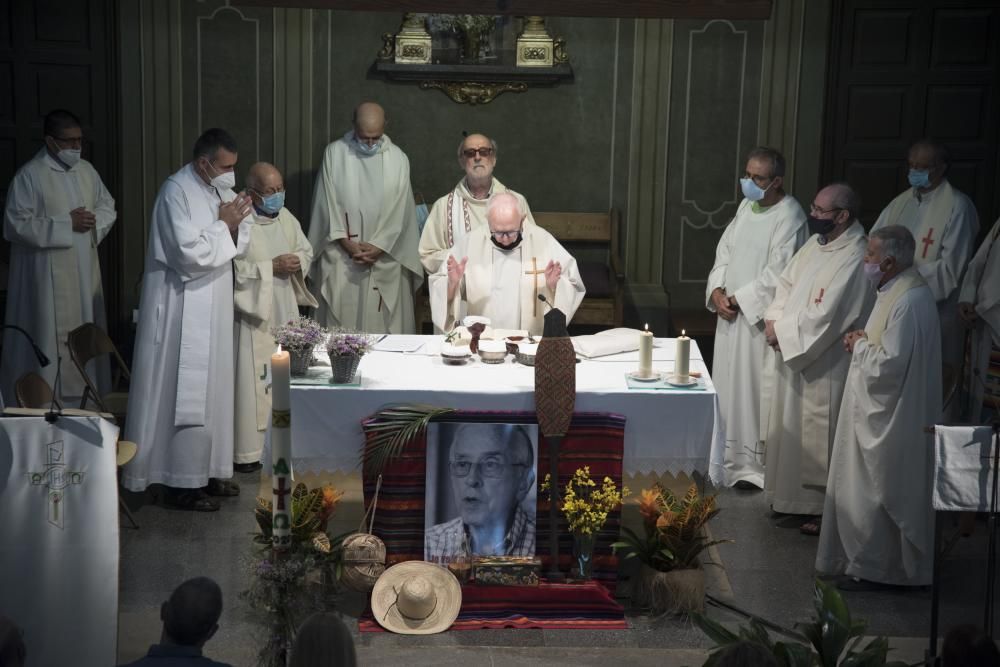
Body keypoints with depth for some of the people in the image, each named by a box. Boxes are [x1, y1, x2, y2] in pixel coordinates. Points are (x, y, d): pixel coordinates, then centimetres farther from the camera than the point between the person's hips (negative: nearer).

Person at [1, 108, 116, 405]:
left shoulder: (87, 170, 9)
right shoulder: (29, 175, -11)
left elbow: (108, 206, 18)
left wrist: (94, 221, -5)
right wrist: (66, 224, -18)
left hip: (84, 272, 7)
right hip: (48, 276, -7)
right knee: (50, 339, -5)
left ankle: (84, 398, 20)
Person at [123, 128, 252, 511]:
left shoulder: (214, 190, 11)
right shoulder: (177, 192, -16)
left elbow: (234, 248, 14)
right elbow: (190, 253, -25)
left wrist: (235, 225, -5)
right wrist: (223, 224, -14)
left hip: (211, 310, 9)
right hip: (183, 312, -9)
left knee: (211, 390, 13)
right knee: (186, 395, -5)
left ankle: (206, 471, 22)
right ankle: (182, 484, 1)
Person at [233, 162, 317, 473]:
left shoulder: (285, 217, 8)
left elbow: (306, 250, 17)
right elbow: (233, 269, -22)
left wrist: (298, 262, -5)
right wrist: (271, 266, -22)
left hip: (285, 311, 7)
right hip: (253, 312, -7)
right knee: (252, 379, -5)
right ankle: (247, 451, 2)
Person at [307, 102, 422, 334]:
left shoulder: (398, 159, 1)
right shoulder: (334, 153, 0)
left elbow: (399, 212, -1)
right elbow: (328, 204, -1)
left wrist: (379, 247, -10)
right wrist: (346, 243, -10)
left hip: (385, 260, 0)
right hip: (340, 260, 0)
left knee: (383, 327, 1)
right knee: (339, 324, 1)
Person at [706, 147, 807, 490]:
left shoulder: (789, 215, -14)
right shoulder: (746, 207, 10)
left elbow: (777, 273, -19)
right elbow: (725, 251, 13)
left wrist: (738, 299, -13)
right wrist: (717, 290, -2)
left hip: (761, 317, -8)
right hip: (731, 312, 8)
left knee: (756, 387, -2)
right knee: (728, 383, 14)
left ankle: (753, 463, 9)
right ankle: (731, 455, 26)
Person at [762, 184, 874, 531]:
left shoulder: (855, 260, -23)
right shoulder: (816, 243, 5)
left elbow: (823, 316, -26)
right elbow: (786, 283, 12)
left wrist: (782, 332, -15)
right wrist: (774, 320, -5)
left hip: (825, 365, -9)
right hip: (794, 356, 9)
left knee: (820, 436, 2)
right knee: (793, 427, 19)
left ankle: (825, 507, 16)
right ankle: (792, 495, 34)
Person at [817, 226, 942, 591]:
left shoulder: (909, 301, -24)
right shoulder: (897, 289, 8)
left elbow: (890, 362, -27)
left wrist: (860, 345, -11)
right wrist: (862, 341, 3)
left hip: (889, 418, -10)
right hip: (879, 410, 10)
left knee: (874, 491, 0)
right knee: (869, 489, 17)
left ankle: (873, 569, 11)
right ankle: (867, 559, 28)